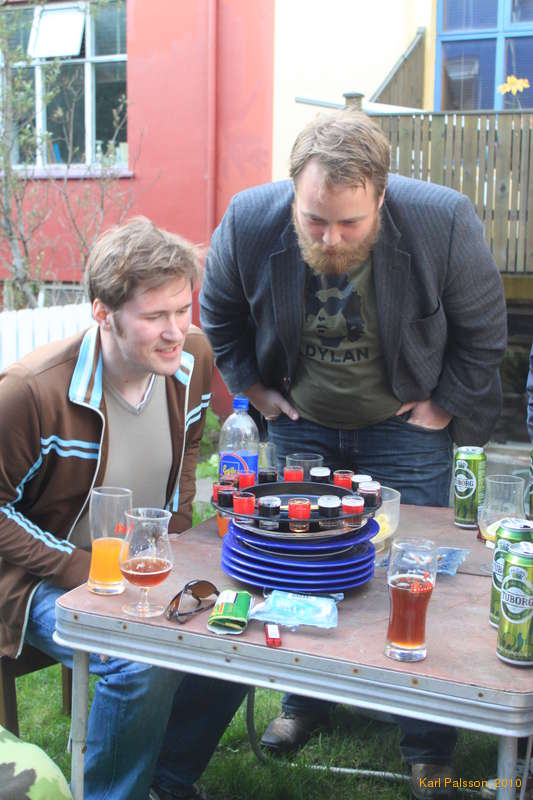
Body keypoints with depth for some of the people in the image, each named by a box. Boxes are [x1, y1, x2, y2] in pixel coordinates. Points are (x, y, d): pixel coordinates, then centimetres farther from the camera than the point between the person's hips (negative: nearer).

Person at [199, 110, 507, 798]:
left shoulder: (443, 222, -26)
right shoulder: (248, 221, -20)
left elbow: (483, 329, -8)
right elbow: (220, 314, 2)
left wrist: (447, 403, -7)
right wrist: (252, 386, 0)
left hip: (405, 428, -2)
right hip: (300, 423, 2)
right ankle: (304, 701, 36)